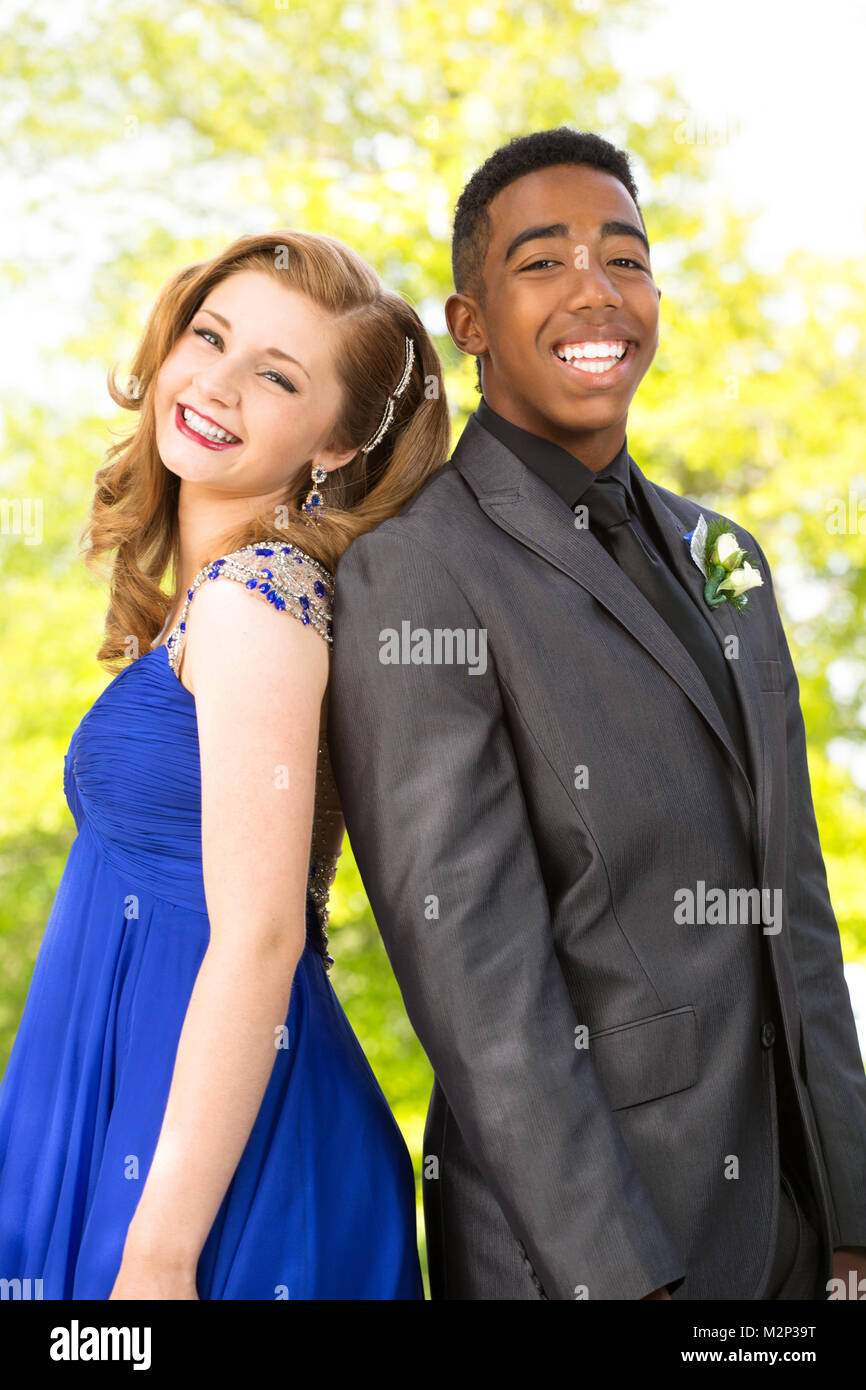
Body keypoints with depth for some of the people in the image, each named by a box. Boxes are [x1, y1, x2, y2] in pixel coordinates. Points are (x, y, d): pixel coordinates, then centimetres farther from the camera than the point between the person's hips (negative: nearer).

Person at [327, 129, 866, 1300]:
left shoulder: (718, 558, 11)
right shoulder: (411, 578, -12)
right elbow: (470, 962, -18)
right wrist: (613, 1271, -20)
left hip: (772, 1206, 6)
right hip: (570, 1234, -6)